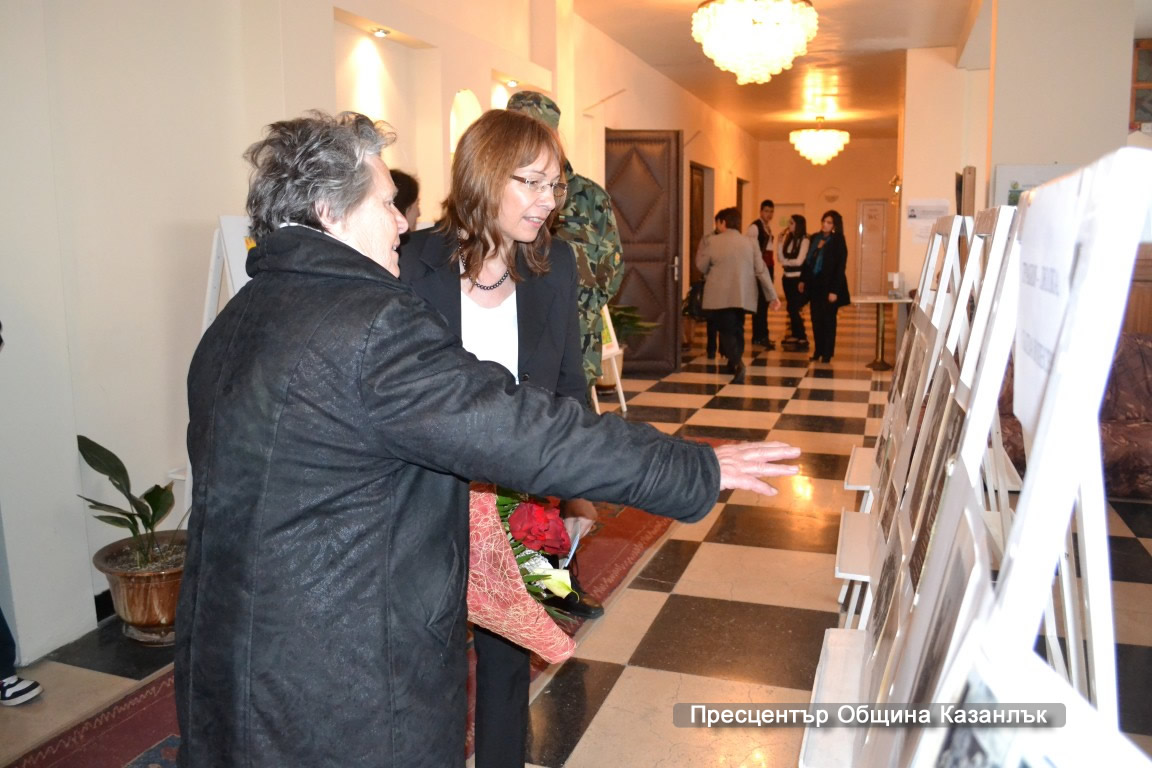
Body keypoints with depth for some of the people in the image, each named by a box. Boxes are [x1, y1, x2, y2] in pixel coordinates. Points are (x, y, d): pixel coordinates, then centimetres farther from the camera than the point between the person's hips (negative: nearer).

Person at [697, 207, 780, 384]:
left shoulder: (711, 241, -4)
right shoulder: (749, 243, 7)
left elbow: (701, 266, 1)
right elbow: (762, 270, 2)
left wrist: (702, 245, 16)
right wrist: (772, 296, 3)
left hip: (721, 296, -4)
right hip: (743, 296, 4)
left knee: (727, 330, -3)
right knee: (736, 330, 18)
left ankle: (737, 363, -25)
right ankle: (734, 363, 25)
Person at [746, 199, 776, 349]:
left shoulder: (768, 228, 18)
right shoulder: (754, 227, -10)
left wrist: (773, 270, 15)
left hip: (768, 267, 9)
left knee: (765, 302, 10)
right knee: (759, 302, -7)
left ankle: (762, 336, 16)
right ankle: (758, 336, -3)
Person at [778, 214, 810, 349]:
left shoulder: (804, 240, -11)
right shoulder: (788, 239, 8)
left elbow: (799, 261, -15)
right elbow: (781, 258, 4)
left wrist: (786, 262, 0)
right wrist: (781, 242, -2)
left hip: (797, 278, -7)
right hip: (787, 277, 7)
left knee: (794, 309, -7)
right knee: (791, 309, 12)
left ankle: (803, 339, -1)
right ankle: (795, 336, 21)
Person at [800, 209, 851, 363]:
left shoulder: (838, 242, -9)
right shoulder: (815, 238, 8)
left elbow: (840, 268, -14)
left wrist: (834, 290, -19)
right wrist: (803, 280, 11)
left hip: (828, 286, -5)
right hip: (815, 285, 5)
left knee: (828, 320, 3)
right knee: (816, 319, 9)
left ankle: (827, 354, 10)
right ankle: (818, 350, 18)